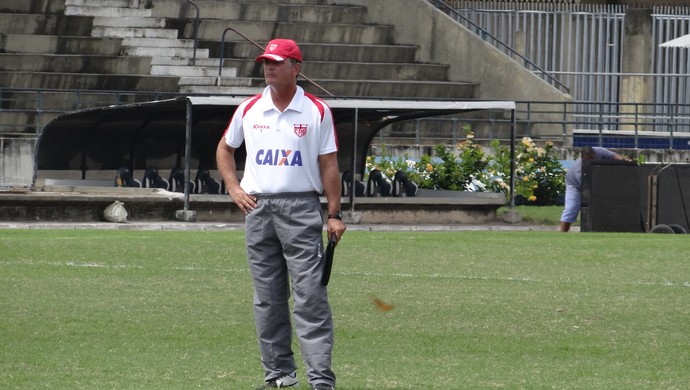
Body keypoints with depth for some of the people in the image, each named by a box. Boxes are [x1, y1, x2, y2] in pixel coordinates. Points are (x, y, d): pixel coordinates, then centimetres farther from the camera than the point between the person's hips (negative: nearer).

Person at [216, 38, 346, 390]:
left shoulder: (317, 111, 1)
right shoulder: (248, 110, 9)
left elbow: (328, 164, 1)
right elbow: (225, 149, 23)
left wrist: (334, 214, -4)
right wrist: (234, 189, 9)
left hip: (301, 207, -4)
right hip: (257, 208, 4)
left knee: (310, 295, -10)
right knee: (267, 298, 7)